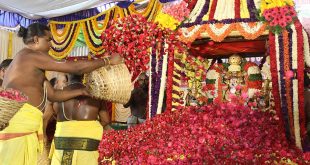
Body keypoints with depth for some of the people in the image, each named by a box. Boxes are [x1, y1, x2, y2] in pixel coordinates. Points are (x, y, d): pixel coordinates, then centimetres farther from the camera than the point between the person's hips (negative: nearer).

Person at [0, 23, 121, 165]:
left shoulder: (27, 61, 23)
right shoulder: (32, 55, -7)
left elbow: (53, 94, 20)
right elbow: (76, 68, -9)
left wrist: (82, 91, 18)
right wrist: (108, 61, 0)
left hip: (23, 124, 10)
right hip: (19, 123, -10)